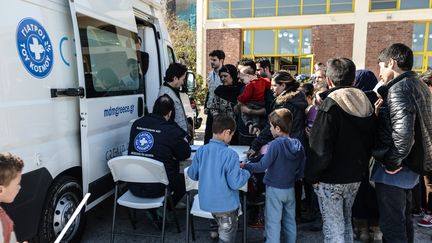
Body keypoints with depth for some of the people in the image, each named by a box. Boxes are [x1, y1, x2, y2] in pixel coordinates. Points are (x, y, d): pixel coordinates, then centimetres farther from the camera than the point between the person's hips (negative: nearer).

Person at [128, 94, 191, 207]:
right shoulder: (171, 131, -12)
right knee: (183, 179, 21)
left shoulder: (136, 124, 4)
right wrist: (184, 140, 21)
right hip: (156, 189, -6)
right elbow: (185, 154, 0)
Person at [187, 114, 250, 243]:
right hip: (225, 205, -4)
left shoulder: (201, 150, -8)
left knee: (222, 229, 32)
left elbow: (192, 174, 1)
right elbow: (235, 183, -24)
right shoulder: (230, 154, -24)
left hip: (206, 202, 5)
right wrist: (246, 172, -5)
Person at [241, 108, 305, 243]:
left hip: (274, 189, -6)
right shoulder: (298, 145, -2)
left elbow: (262, 166, -22)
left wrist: (244, 166, -13)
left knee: (273, 222, 5)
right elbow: (301, 171, 4)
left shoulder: (275, 144, -20)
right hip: (290, 189, 6)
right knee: (290, 221, 19)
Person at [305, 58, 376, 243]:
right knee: (345, 221, 23)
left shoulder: (331, 105, -19)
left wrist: (312, 175, -9)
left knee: (333, 228, 4)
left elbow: (320, 149, -22)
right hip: (355, 176, 7)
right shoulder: (365, 104, 2)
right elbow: (371, 143, 11)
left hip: (331, 179, -7)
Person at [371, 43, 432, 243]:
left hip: (394, 170, -9)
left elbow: (403, 133, -32)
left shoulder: (398, 89, -19)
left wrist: (392, 162, -18)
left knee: (391, 226, 3)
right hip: (411, 166, 10)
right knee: (403, 220, 22)